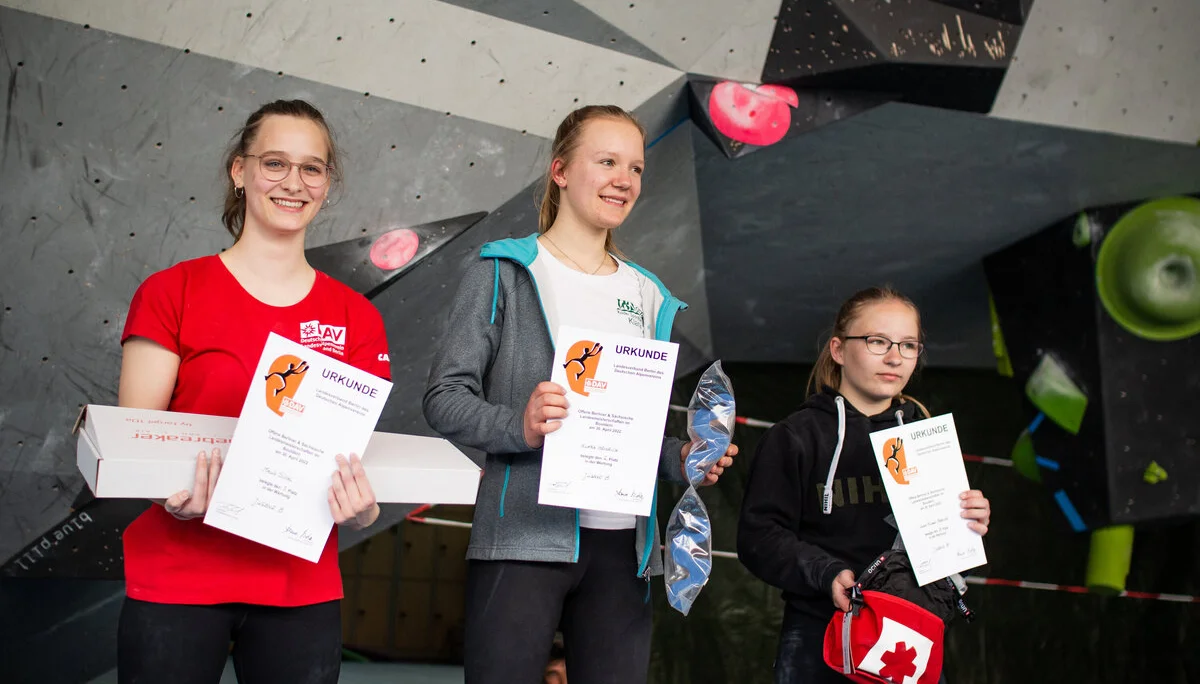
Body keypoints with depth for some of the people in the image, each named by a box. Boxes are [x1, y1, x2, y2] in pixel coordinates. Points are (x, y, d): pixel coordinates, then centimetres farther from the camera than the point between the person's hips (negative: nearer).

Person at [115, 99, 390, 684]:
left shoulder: (357, 319, 6)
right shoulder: (171, 293, -1)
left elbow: (359, 453, 8)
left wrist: (360, 508, -14)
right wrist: (174, 493, -23)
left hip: (303, 586, 2)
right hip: (177, 583, -2)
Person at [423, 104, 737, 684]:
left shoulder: (647, 296, 20)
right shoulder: (506, 272, 3)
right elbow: (444, 397, -4)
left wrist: (681, 459, 4)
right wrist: (519, 427, -21)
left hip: (622, 545, 5)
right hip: (525, 537, -5)